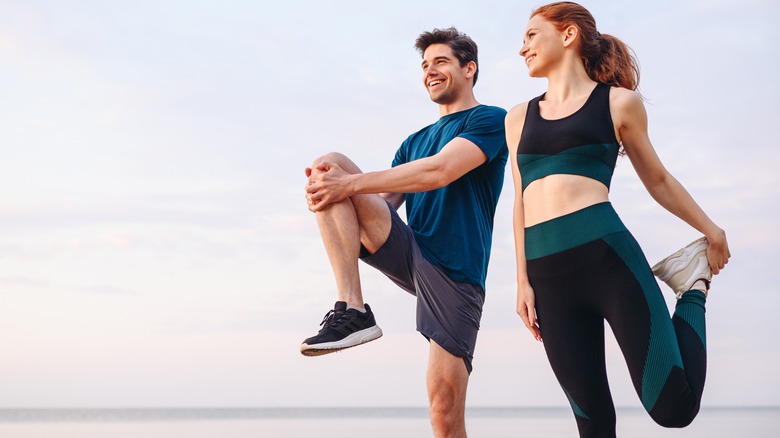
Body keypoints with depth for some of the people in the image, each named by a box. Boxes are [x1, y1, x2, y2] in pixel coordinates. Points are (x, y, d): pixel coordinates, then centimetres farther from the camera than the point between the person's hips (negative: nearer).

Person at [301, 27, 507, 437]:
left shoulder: (490, 120, 2)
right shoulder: (416, 141, 24)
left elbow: (440, 172, -15)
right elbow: (380, 201, 13)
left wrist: (349, 184, -19)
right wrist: (332, 186, -10)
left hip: (454, 272, -5)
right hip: (408, 250, 6)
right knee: (331, 165, -14)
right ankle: (352, 310, -25)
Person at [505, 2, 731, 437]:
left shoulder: (619, 102, 9)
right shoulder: (519, 117, 19)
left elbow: (657, 179, 19)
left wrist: (712, 231, 25)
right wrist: (523, 281, 11)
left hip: (606, 252, -4)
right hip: (547, 272, 4)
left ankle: (694, 287, 18)